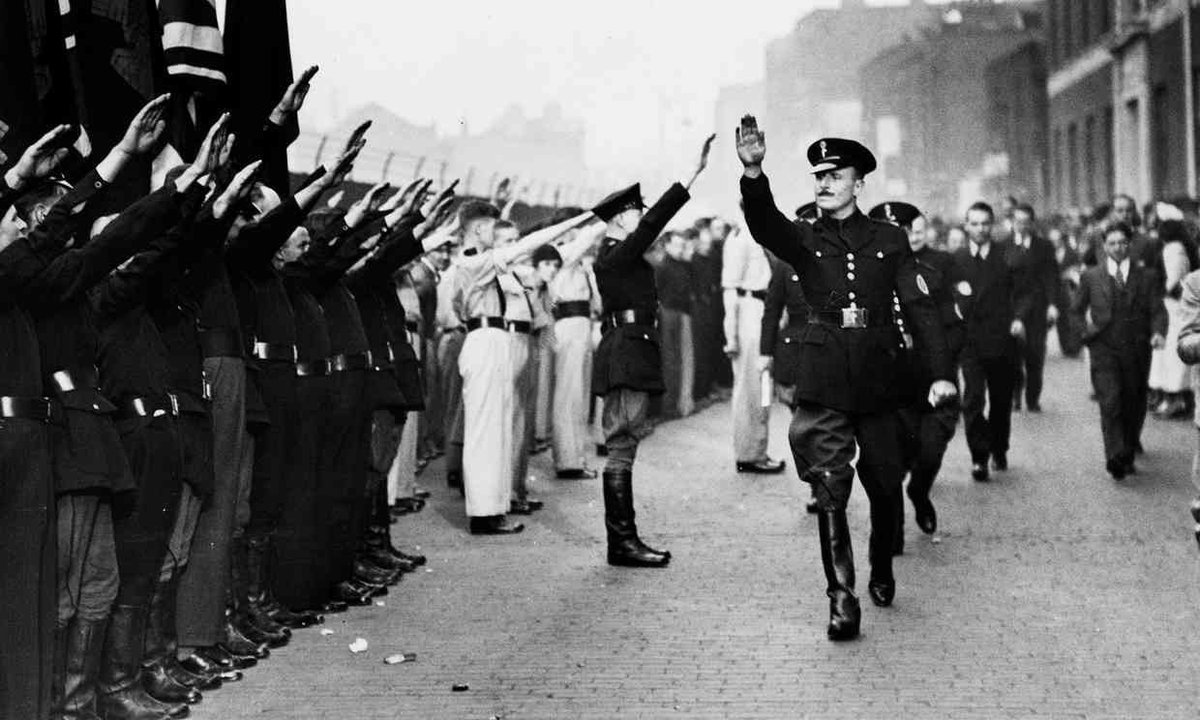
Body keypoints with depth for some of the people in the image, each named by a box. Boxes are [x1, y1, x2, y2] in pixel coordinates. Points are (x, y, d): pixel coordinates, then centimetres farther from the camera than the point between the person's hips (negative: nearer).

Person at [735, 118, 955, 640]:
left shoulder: (889, 241, 8)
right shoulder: (804, 240, 7)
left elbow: (920, 307, 4)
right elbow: (764, 222, -15)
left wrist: (941, 373, -6)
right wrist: (754, 174, -35)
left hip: (878, 383, 1)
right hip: (823, 385, -1)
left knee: (885, 488, 10)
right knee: (829, 492, -8)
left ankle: (882, 572, 35)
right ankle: (841, 599, -6)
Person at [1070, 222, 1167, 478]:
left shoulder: (1147, 277, 7)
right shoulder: (1090, 277, 7)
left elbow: (1158, 310, -1)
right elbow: (1076, 310, 17)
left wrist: (1158, 332, -20)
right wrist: (1087, 329, 0)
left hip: (1136, 351, 1)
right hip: (1103, 349, -1)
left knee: (1133, 408, 8)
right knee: (1110, 403, -17)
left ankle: (1127, 457, 25)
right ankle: (1115, 458, -24)